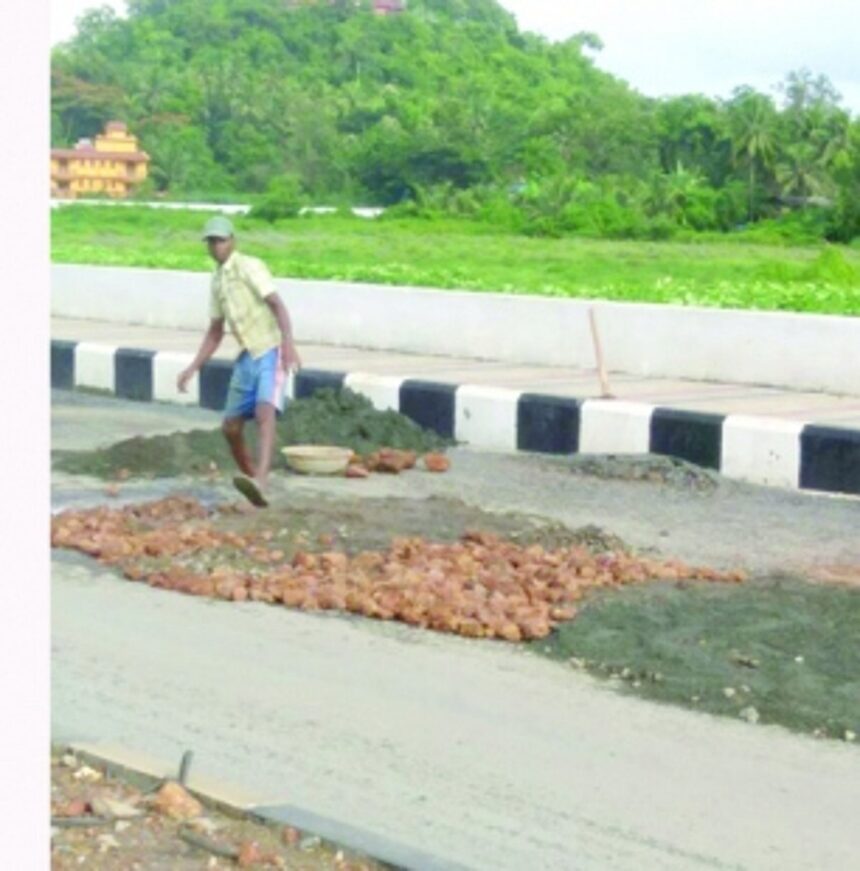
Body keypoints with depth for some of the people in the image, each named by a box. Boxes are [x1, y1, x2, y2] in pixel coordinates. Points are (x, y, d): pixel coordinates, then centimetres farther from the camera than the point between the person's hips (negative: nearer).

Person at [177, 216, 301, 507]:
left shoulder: (249, 267, -6)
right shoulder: (217, 280, 16)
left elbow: (277, 305, -18)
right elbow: (215, 332, 23)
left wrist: (288, 343, -32)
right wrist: (193, 368, 17)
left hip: (271, 352, -8)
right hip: (247, 356, 8)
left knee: (265, 413, -28)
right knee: (231, 426, 9)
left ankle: (260, 481, -44)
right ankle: (251, 477, 26)